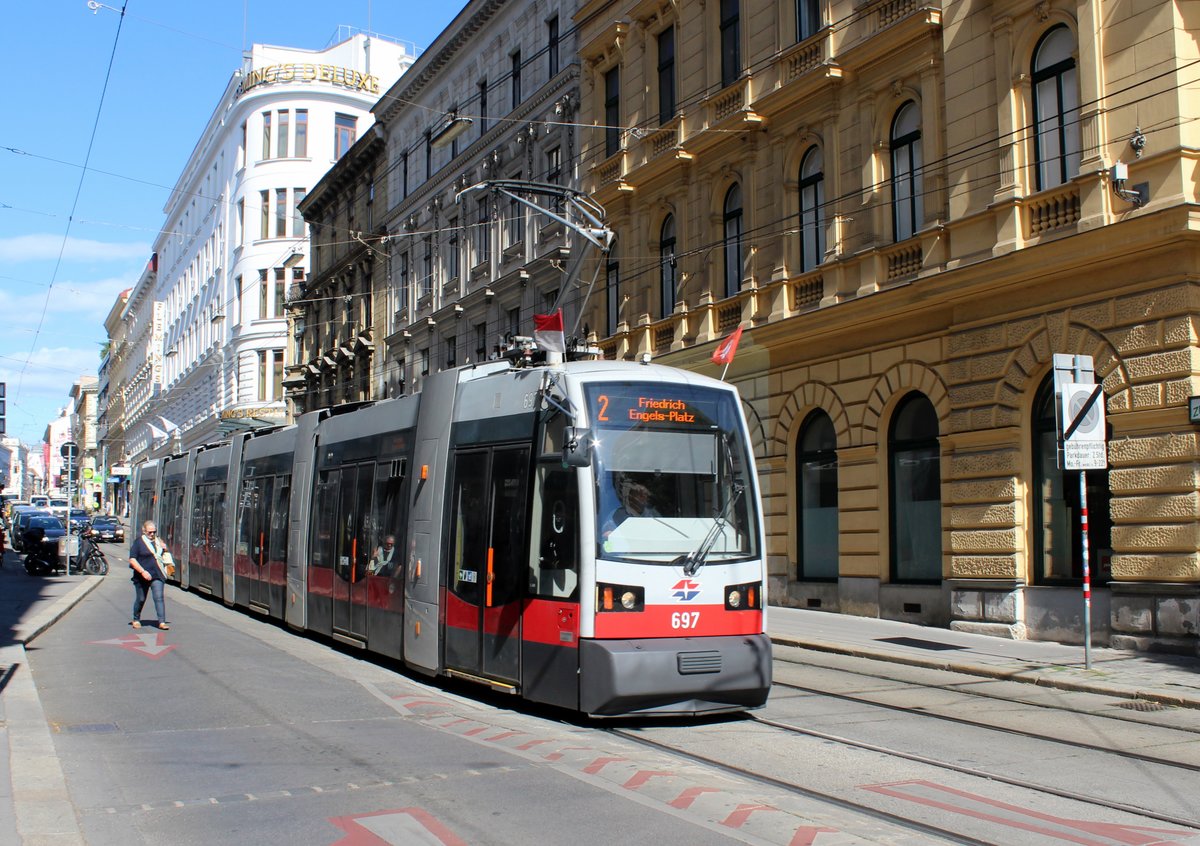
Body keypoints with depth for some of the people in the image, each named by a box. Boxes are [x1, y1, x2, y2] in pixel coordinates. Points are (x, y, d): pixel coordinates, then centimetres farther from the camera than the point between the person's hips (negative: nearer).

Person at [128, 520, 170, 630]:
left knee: (159, 597, -9)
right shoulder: (138, 541, -5)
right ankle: (136, 620, 31)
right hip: (142, 576, -3)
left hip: (157, 576, 3)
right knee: (140, 599, 9)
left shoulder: (158, 541, 12)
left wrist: (164, 549, 4)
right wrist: (142, 571, -20)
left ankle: (162, 622, -12)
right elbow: (132, 559, -11)